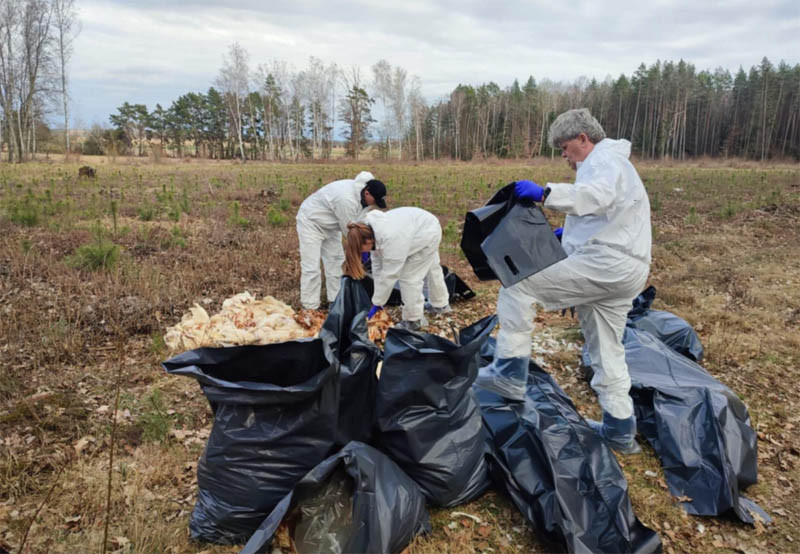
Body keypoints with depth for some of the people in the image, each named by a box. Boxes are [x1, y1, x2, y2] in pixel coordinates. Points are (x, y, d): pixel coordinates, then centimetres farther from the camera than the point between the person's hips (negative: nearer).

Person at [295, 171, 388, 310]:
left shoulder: (360, 192, -9)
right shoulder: (346, 199, -38)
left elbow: (356, 220, -7)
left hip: (330, 224, 10)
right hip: (311, 221, -10)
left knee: (335, 261, 11)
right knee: (311, 266, -10)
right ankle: (310, 308, -3)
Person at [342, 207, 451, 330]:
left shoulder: (390, 240, -40)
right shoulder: (369, 232, -13)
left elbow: (389, 275, -32)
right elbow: (377, 264, -6)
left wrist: (377, 304, -21)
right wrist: (377, 300, -4)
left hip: (428, 233, -9)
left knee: (409, 277, -9)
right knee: (431, 268, 26)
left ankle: (414, 320, 6)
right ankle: (441, 304, 47)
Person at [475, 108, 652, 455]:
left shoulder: (603, 159, -6)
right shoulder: (609, 163, 28)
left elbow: (598, 195, -31)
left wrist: (545, 194, -39)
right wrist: (569, 234, 25)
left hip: (605, 263, -11)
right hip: (627, 270, 11)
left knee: (517, 284, -12)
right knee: (606, 350, 17)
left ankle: (509, 373, -10)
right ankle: (620, 429, 25)